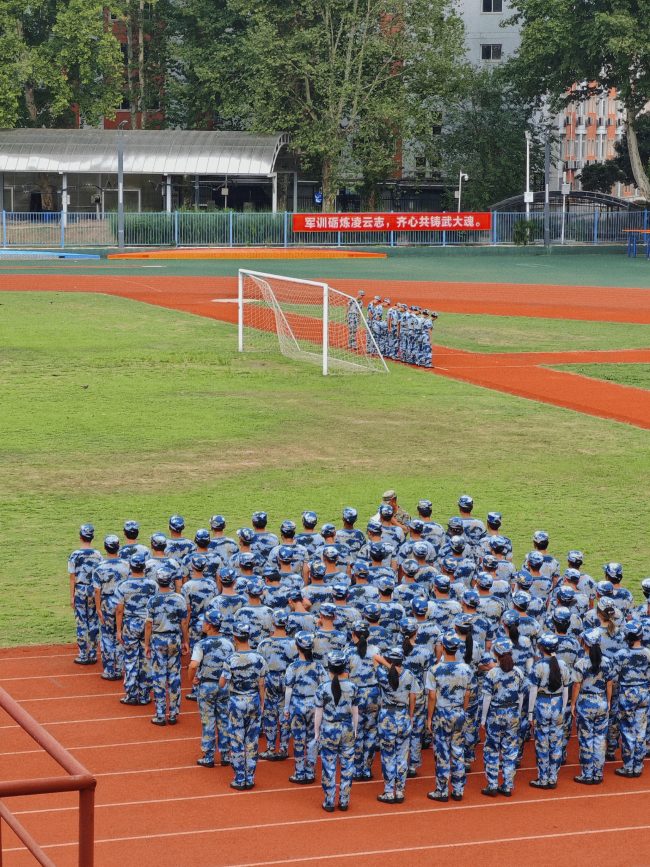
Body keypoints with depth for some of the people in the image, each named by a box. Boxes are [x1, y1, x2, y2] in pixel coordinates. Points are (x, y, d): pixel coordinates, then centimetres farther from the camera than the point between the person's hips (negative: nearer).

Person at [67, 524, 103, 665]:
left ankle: (83, 656, 7)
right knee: (94, 623, 9)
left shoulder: (75, 555, -8)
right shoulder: (98, 555, -3)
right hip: (94, 590, 2)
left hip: (80, 590, -2)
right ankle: (92, 655, 12)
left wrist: (72, 596, 1)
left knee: (81, 623, 5)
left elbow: (73, 577, -5)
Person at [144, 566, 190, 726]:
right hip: (175, 639, 2)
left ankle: (160, 715, 6)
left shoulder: (153, 601, -11)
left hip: (158, 640, -2)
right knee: (174, 676, 9)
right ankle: (173, 714, 13)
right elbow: (184, 623, 0)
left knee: (159, 677, 4)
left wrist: (147, 645, 1)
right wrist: (185, 641, 11)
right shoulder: (180, 599, -6)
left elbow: (149, 625, -8)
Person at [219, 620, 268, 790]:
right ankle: (250, 779, 15)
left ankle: (240, 780, 10)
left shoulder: (231, 660, -17)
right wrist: (262, 704, 11)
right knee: (252, 741, 11)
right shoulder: (259, 658, -8)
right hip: (254, 700, 3)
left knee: (237, 741, 6)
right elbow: (261, 685, -1)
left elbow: (222, 684, -9)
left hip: (236, 702, -3)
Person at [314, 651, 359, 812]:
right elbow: (355, 711, 3)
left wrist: (316, 732, 6)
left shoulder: (323, 688, -12)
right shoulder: (352, 687, -6)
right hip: (348, 730, 2)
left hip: (328, 730, -2)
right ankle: (344, 801, 16)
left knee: (328, 767, 7)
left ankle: (329, 803, 12)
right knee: (347, 766, 11)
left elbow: (318, 713, -6)